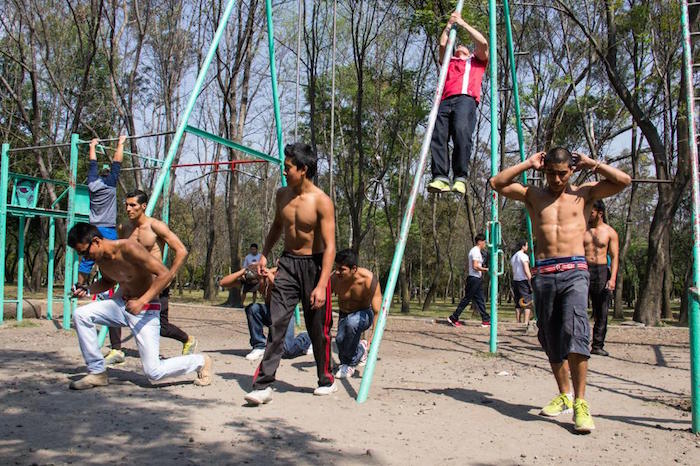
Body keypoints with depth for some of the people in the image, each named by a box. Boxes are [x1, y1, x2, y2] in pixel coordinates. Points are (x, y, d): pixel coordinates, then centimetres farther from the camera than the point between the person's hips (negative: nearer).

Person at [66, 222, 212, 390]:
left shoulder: (128, 249, -26)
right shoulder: (100, 257, -2)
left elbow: (165, 274, -27)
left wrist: (141, 301, -32)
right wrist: (88, 290, 0)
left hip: (145, 311, -7)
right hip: (121, 305, 7)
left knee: (154, 372, -11)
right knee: (81, 315, -13)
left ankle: (201, 362, 15)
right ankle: (97, 373, 0)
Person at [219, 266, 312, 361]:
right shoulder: (248, 278, -15)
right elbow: (222, 283, -18)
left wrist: (270, 275, -40)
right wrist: (243, 271, -29)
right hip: (268, 312, 4)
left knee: (286, 351, -19)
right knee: (252, 308, -29)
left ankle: (306, 338, 16)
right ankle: (259, 346, -12)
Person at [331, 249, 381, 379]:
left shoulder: (368, 279, -29)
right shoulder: (334, 279, -21)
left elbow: (378, 312, -29)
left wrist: (374, 335, -42)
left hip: (364, 314, -4)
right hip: (344, 315, 4)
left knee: (352, 322, -36)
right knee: (340, 339, -23)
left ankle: (349, 363, -14)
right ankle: (360, 350, 14)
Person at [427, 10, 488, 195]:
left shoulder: (476, 61, 33)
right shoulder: (449, 61, 39)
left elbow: (483, 43, 17)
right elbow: (442, 45, 25)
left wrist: (463, 23, 23)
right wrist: (450, 24, 32)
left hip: (466, 99, -3)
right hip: (445, 101, 3)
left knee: (461, 132, -29)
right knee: (437, 135, -23)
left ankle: (460, 178, -33)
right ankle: (441, 177, -32)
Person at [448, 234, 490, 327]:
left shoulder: (474, 251, 16)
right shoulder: (476, 251, -14)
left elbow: (468, 266, 19)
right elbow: (475, 266, -22)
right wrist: (486, 269, -15)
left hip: (476, 279, 10)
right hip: (474, 278, -10)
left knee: (480, 300, 9)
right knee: (466, 299, -4)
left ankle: (486, 320, 11)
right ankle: (453, 318, 1)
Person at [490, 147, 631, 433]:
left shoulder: (584, 194, 12)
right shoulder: (533, 196, 15)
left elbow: (623, 180, 3)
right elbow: (497, 183, 7)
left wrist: (591, 164, 6)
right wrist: (528, 164, 7)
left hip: (574, 271, -3)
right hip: (543, 274, 3)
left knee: (574, 330, -22)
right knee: (550, 337, 8)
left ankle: (580, 402, -18)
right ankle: (564, 395, 24)